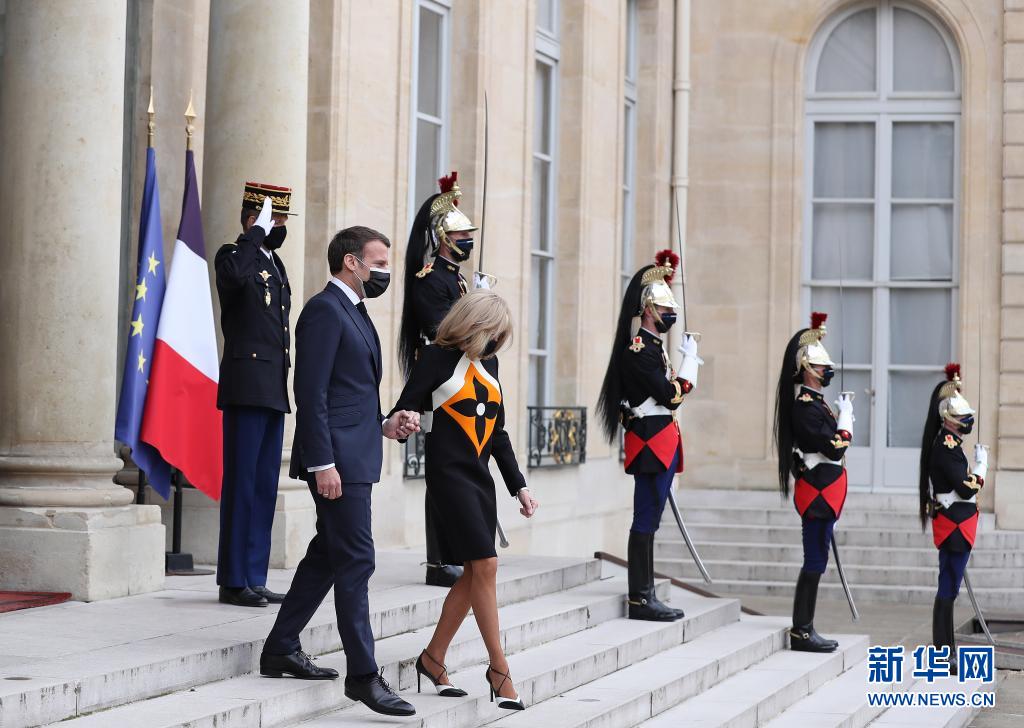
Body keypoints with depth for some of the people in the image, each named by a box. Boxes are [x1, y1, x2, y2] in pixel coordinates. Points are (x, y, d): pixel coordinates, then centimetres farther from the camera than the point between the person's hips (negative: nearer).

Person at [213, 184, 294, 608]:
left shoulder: (274, 262, 20)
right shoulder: (234, 255, -7)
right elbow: (233, 274, -34)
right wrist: (259, 232, -22)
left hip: (274, 392, 9)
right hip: (247, 389, -9)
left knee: (265, 486, 9)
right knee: (242, 485, -6)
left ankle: (254, 579, 13)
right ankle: (234, 581, -3)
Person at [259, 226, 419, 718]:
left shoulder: (353, 313, 19)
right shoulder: (325, 310, -11)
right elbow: (312, 394, -18)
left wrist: (384, 424, 9)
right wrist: (323, 464, -22)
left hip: (355, 457, 10)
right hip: (337, 458, -10)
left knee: (327, 555, 15)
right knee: (356, 560, -9)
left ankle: (281, 649, 23)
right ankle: (363, 674, -7)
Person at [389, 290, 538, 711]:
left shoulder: (488, 364, 14)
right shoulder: (438, 358, -6)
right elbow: (405, 409, -11)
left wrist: (518, 486, 19)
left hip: (480, 477, 7)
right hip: (449, 474, -7)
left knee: (473, 573, 6)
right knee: (485, 565, -13)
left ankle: (433, 659, 16)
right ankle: (498, 666, -7)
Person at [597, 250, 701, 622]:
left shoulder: (651, 346, 16)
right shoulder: (639, 349, -15)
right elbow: (671, 395, -17)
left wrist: (688, 359, 11)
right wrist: (690, 360, -8)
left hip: (659, 442, 10)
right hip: (651, 441, -10)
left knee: (649, 519, 11)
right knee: (646, 519, -7)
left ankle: (646, 596, 15)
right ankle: (641, 599, -5)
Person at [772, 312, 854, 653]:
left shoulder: (813, 401, 14)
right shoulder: (806, 405, -18)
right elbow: (836, 446, -20)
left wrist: (842, 412, 12)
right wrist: (846, 416, -10)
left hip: (823, 492, 10)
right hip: (819, 492, -10)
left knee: (816, 561, 12)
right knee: (815, 561, -7)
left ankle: (804, 629, 17)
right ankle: (801, 632, -3)